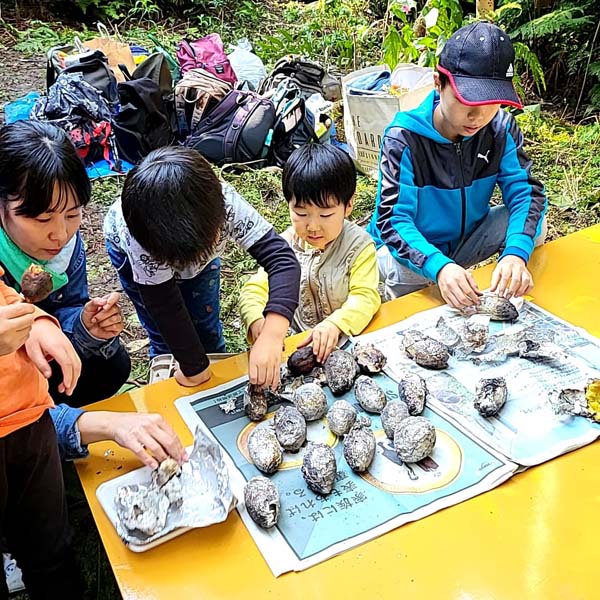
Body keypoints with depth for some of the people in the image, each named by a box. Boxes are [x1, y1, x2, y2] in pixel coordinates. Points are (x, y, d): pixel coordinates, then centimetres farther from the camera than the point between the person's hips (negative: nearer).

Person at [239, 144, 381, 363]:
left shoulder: (358, 245, -7)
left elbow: (365, 297, -16)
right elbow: (255, 289, -3)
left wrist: (335, 324, -37)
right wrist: (256, 320, -27)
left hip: (344, 339, -1)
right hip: (295, 342, 1)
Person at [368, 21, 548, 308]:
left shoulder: (501, 128, -13)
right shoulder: (404, 137, -26)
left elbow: (527, 191, -17)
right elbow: (392, 219, -32)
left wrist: (515, 252, -39)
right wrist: (438, 266, -51)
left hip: (468, 237, 4)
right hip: (413, 245, -4)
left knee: (533, 225, -17)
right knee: (406, 272, -36)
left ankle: (512, 296, 9)